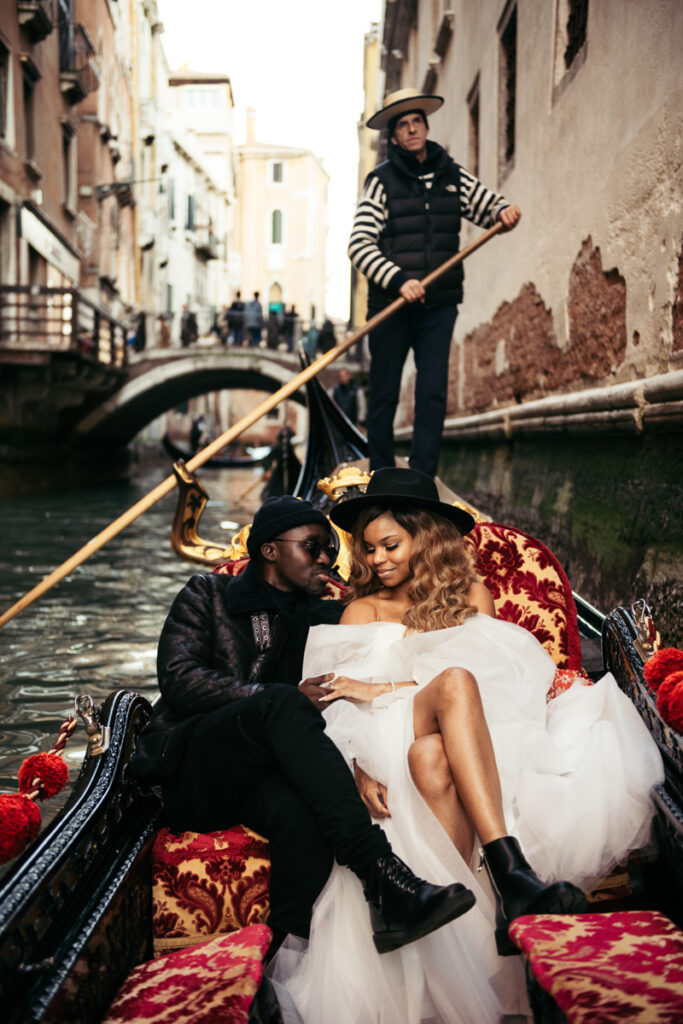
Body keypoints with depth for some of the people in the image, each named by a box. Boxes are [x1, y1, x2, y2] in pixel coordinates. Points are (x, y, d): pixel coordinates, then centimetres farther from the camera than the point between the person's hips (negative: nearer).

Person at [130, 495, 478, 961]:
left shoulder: (321, 619, 24)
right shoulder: (209, 594, 14)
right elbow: (179, 678, -4)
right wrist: (288, 700, -15)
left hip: (255, 778, 3)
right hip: (189, 772, -3)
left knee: (301, 813, -36)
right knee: (283, 703, -34)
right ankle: (382, 876, -43)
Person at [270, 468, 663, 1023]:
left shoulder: (471, 595, 21)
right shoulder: (363, 611, 21)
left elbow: (483, 668, 3)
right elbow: (343, 701, 6)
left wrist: (382, 689, -8)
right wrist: (361, 766, -16)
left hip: (481, 738, 1)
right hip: (392, 743, -1)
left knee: (428, 755, -39)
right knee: (455, 684, -36)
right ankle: (511, 874, -50)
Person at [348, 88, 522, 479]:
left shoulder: (453, 176, 9)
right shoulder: (382, 181, -3)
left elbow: (489, 205, 19)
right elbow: (359, 245, -10)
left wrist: (505, 212, -6)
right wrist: (398, 280, -22)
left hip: (439, 304, 3)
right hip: (391, 303, -2)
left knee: (434, 392, -2)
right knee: (385, 394, 5)